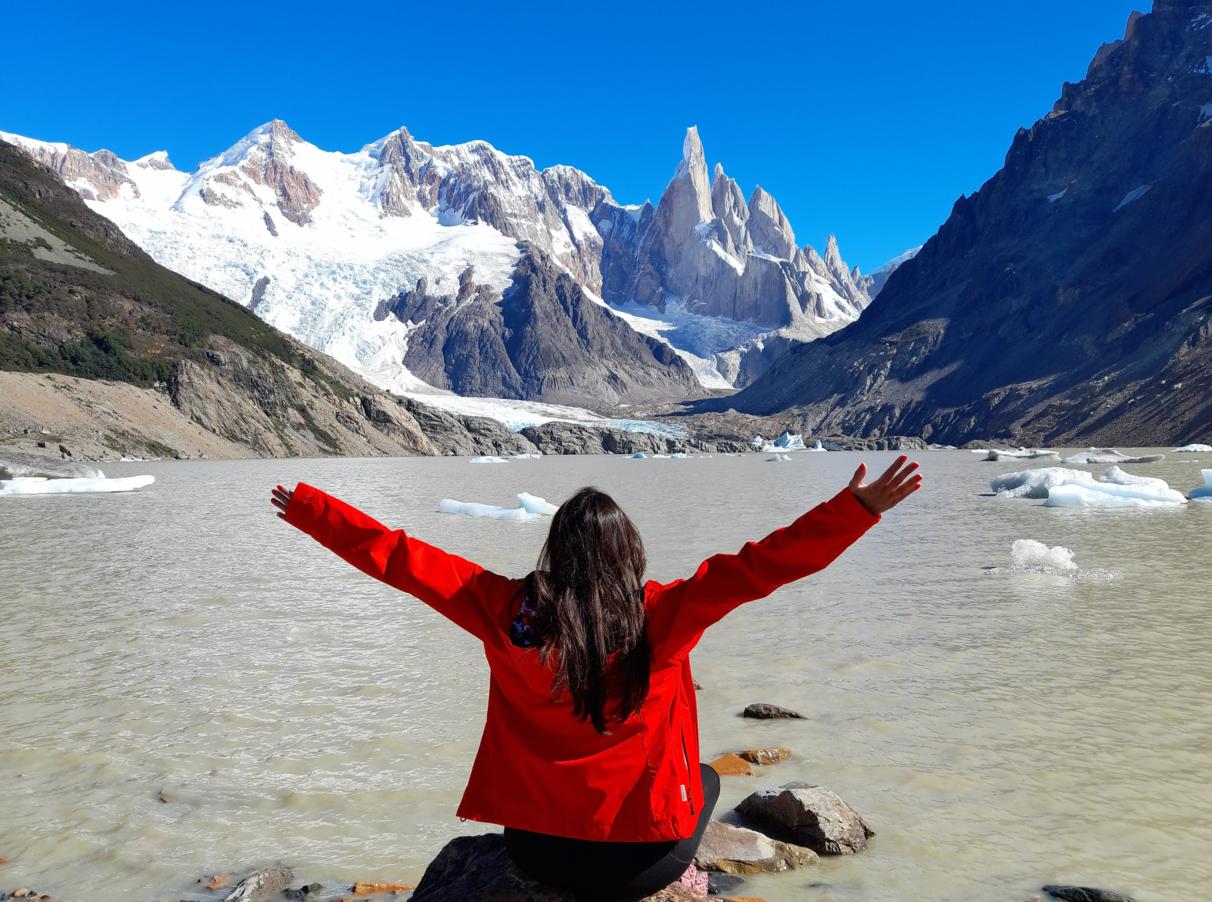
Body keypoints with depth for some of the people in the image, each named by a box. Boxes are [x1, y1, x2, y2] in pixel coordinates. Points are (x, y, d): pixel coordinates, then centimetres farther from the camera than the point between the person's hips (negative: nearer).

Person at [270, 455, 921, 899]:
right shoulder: (662, 615, -19)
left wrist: (307, 508, 4)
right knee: (704, 776, 29)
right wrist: (858, 508, -18)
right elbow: (760, 566, -22)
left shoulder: (507, 611, -13)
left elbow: (398, 557, -7)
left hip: (534, 848, 2)